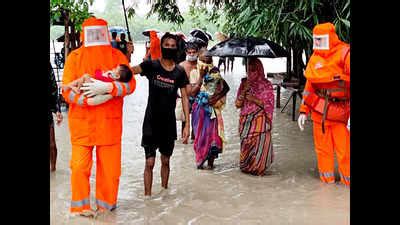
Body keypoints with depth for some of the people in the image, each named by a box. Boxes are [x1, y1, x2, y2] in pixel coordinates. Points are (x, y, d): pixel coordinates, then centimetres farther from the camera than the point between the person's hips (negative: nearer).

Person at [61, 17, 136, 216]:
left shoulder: (117, 56, 5)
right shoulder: (74, 56, 3)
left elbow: (130, 84, -5)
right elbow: (67, 90, -4)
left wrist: (107, 88, -22)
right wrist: (89, 100, -20)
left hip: (109, 121, 1)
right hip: (81, 121, -1)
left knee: (109, 165, 5)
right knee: (80, 165, -3)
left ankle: (106, 203, 24)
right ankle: (80, 206, 14)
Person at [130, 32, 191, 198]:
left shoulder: (179, 72, 1)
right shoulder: (151, 65, -5)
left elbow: (185, 98, 3)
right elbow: (133, 69, -22)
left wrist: (187, 125, -1)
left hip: (169, 123, 3)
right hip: (151, 122, -2)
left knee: (166, 161, 15)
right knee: (149, 162, -2)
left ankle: (164, 190, 32)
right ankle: (147, 196, 9)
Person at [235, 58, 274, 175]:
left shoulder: (266, 85, -1)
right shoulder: (245, 83, 10)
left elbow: (268, 105, -4)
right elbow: (238, 104, 6)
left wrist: (254, 99, -13)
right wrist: (244, 90, -8)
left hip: (260, 121, -3)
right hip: (246, 120, 3)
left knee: (259, 143, -7)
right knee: (246, 143, 2)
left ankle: (258, 168, 6)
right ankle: (246, 167, 15)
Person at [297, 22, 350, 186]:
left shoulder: (345, 53, -10)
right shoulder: (315, 57, 9)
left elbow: (347, 81, -14)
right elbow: (309, 86, 15)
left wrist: (350, 114, -19)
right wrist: (303, 111, 10)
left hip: (340, 110, -5)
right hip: (318, 110, 5)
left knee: (344, 150, -4)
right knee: (322, 148, 11)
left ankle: (347, 181, 13)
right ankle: (327, 181, 24)